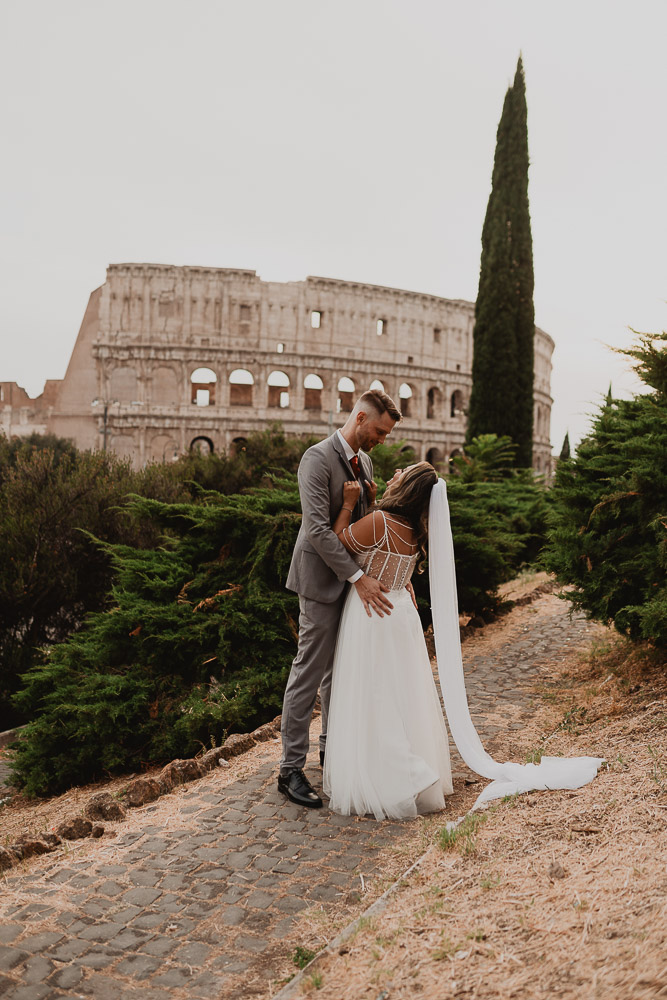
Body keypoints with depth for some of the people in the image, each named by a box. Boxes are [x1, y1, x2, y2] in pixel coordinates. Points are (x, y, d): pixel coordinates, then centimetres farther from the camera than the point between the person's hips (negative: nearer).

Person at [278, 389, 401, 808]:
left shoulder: (365, 462, 12)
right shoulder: (318, 458, -15)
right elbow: (318, 528, -24)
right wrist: (359, 577, -26)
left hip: (353, 579, 8)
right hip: (324, 579, -8)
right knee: (309, 674, -3)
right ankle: (292, 768, 7)